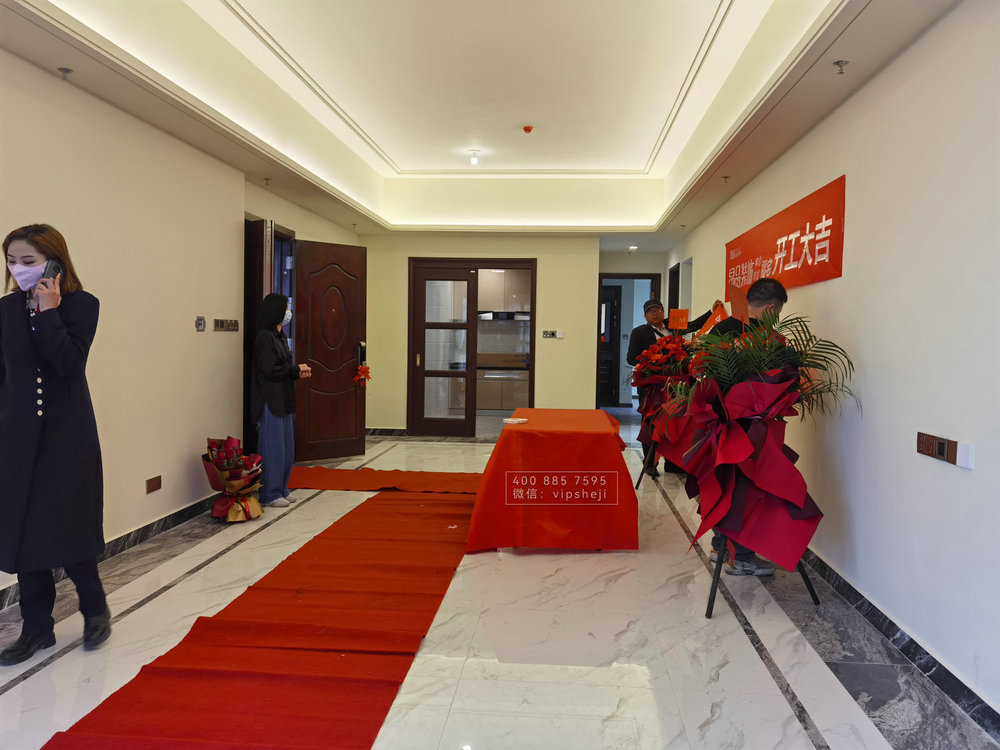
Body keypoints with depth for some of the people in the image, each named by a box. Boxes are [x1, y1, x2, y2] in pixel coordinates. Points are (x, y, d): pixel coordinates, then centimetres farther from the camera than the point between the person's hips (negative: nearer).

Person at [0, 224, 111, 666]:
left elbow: (70, 363, -18)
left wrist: (48, 312, -17)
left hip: (67, 437, -4)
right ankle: (37, 628, 21)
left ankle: (95, 608, 26)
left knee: (66, 527, 2)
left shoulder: (81, 304, -6)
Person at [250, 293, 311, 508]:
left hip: (282, 400, 10)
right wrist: (297, 369, -10)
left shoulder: (279, 336, 15)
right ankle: (269, 494, 7)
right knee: (272, 446, -3)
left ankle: (281, 490, 25)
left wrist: (298, 372, 4)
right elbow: (270, 370, -20)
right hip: (269, 400, -10)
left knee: (287, 447, 14)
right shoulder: (264, 337, -14)